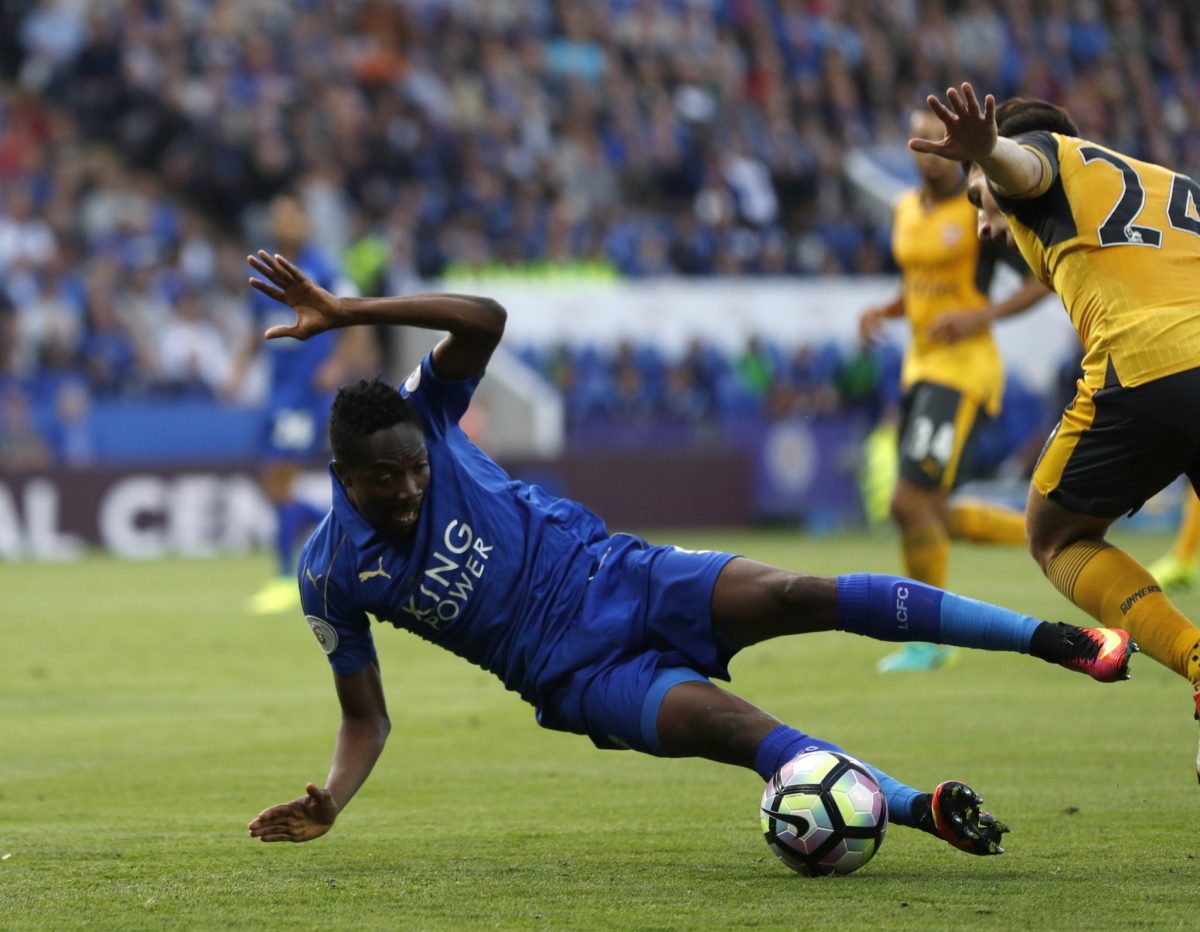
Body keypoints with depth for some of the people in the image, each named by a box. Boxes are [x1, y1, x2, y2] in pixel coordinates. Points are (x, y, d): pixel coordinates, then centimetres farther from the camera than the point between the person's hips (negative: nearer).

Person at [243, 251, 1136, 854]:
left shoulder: (422, 421, -5)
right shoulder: (332, 573, -5)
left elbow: (485, 319, -20)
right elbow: (367, 718, 4)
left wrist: (346, 311, -27)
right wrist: (327, 805, -13)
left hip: (616, 577, 1)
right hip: (580, 673, 0)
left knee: (796, 595, -22)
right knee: (735, 726, -28)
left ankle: (1060, 639, -22)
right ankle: (925, 810, -36)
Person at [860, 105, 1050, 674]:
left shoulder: (982, 211, -10)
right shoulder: (906, 210, 12)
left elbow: (1044, 279, -9)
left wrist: (980, 317, -21)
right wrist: (882, 312, 4)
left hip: (964, 367, -8)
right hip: (921, 367, 8)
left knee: (911, 503, -14)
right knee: (933, 517, 10)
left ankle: (930, 640, 1)